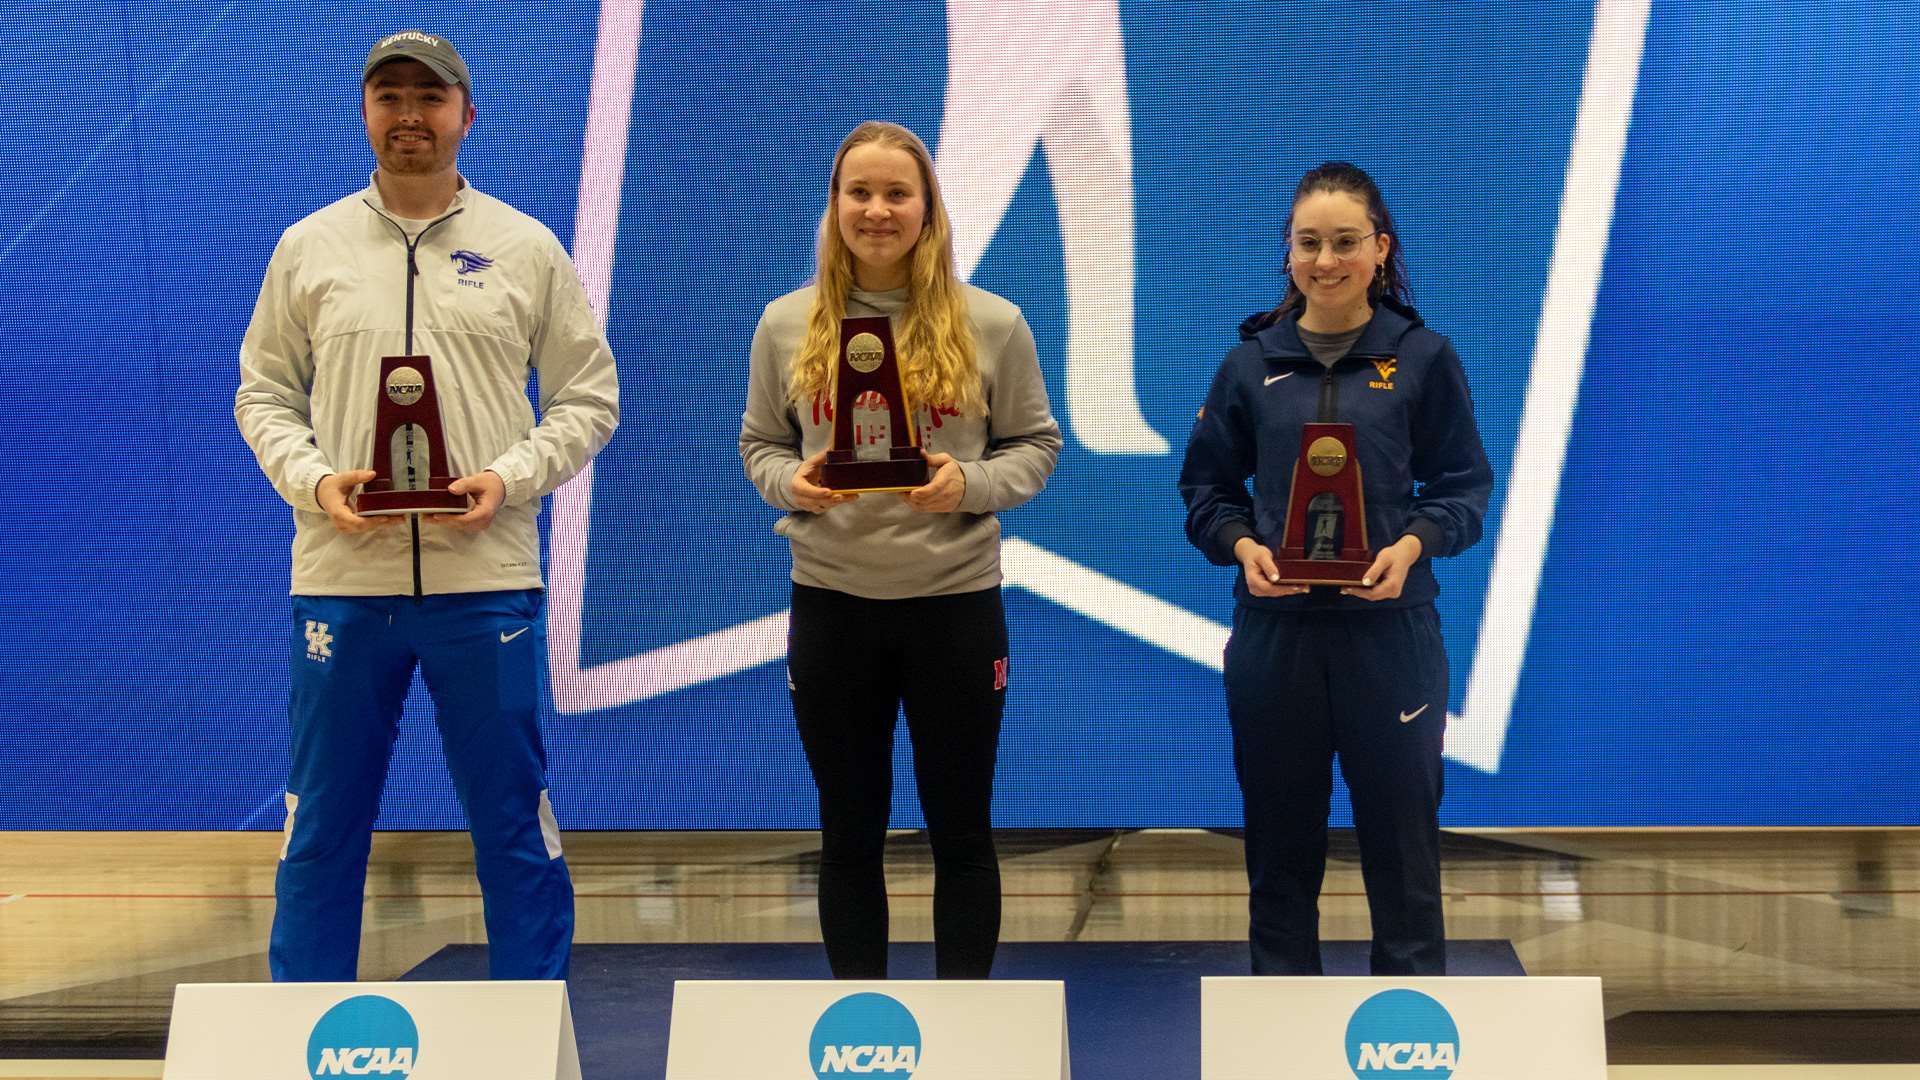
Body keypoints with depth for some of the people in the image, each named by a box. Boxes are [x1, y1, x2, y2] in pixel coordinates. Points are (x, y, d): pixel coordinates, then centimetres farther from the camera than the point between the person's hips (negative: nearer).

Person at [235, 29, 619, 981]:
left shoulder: (528, 250, 6)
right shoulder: (308, 248, 8)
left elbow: (589, 397, 7)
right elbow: (262, 394, 10)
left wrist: (510, 480, -9)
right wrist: (313, 480, -9)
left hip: (486, 578, -1)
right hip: (340, 576, 1)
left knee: (514, 823, 6)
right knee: (322, 828, 8)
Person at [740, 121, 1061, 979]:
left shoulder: (991, 325, -2)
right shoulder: (788, 323, 2)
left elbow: (1035, 446, 3)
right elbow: (759, 445, 10)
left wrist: (972, 483, -16)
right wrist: (789, 481, -12)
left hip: (955, 599, -1)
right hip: (831, 603, 1)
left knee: (960, 826, 9)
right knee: (850, 830, 11)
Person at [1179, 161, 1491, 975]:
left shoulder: (1423, 358, 0)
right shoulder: (1251, 363, 5)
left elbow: (1464, 486, 1)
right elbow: (1206, 487, 8)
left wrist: (1413, 545, -17)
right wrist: (1243, 548, -12)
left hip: (1390, 631, -2)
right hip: (1274, 628, 2)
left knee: (1401, 832, 5)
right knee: (1279, 838, 9)